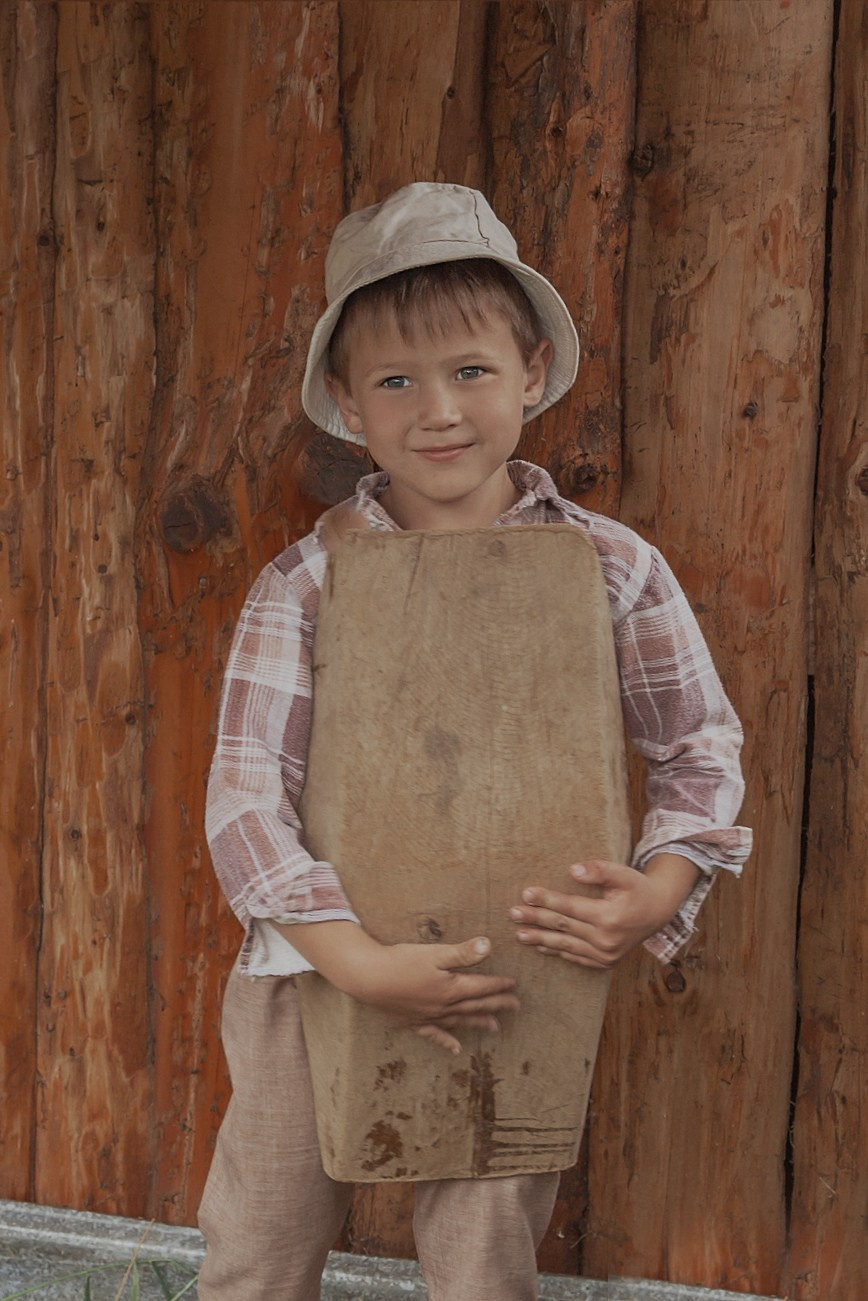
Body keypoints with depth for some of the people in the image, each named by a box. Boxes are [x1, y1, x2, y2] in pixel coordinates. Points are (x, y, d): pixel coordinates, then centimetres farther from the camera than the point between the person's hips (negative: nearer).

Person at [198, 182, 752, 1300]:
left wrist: (659, 893, -12)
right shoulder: (303, 584, -7)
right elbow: (245, 797, -11)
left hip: (516, 983, 0)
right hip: (316, 967, 1)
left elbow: (702, 750, 5)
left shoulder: (613, 569, -4)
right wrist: (361, 960, -22)